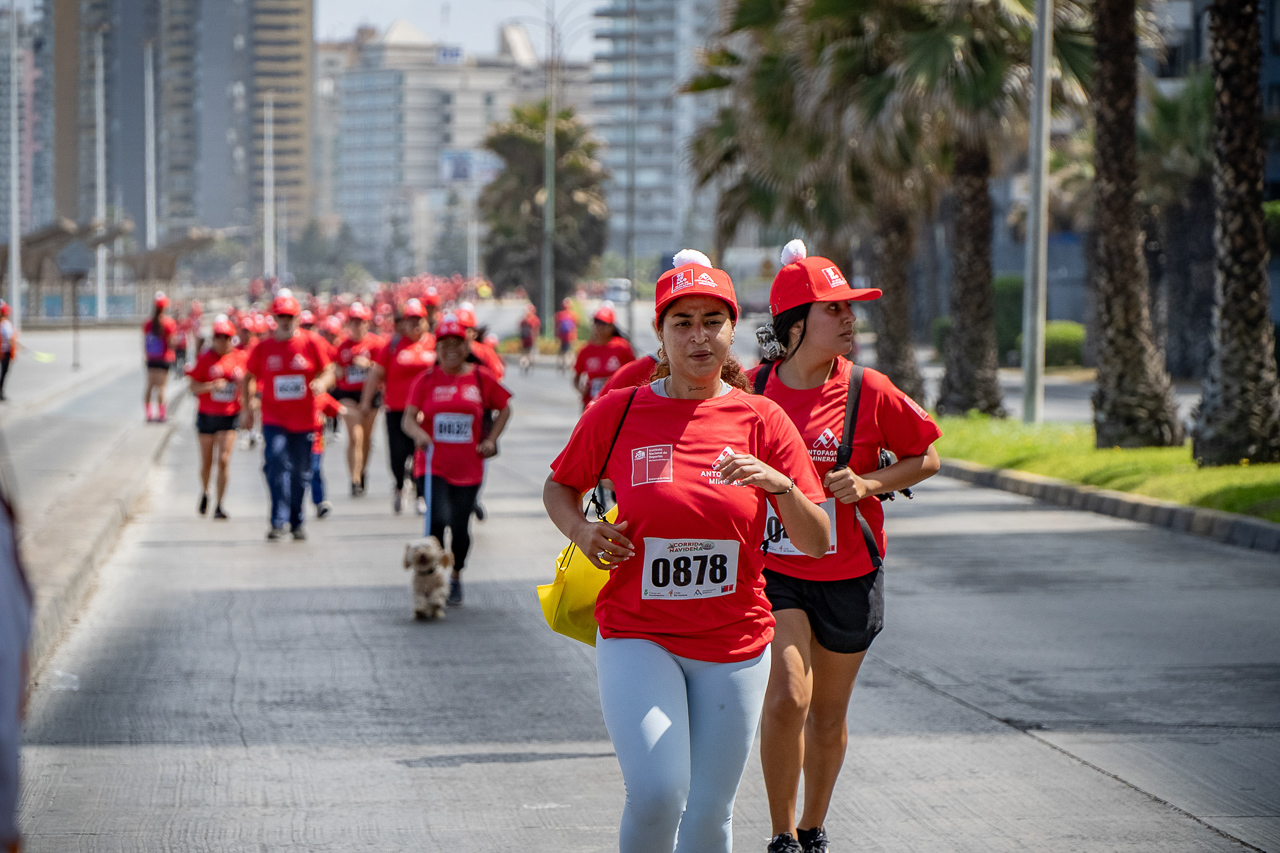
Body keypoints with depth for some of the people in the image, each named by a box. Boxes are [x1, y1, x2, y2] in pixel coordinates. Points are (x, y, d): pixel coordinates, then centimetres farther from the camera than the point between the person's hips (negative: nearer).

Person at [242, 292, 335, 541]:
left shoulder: (311, 343, -1)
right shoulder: (263, 348, 1)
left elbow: (329, 371, 3)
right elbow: (249, 377, 12)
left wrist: (321, 382, -20)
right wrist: (246, 407, 3)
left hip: (304, 419, 1)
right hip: (274, 419, -1)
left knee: (301, 472, 10)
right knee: (276, 465, -18)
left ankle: (296, 522, 26)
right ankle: (278, 522, -18)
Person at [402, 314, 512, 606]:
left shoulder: (481, 378, 2)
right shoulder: (426, 379, 0)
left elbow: (504, 409, 16)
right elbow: (409, 419, -2)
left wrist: (491, 439, 4)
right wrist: (419, 434, -24)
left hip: (468, 467, 1)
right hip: (434, 465, -1)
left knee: (460, 526, 7)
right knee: (439, 519, -20)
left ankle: (456, 579, 29)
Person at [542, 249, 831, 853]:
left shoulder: (762, 420, -1)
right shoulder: (618, 412, -2)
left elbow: (817, 543, -3)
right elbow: (559, 487, 14)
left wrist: (779, 484, -21)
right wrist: (581, 530, -7)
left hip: (734, 645, 2)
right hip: (637, 637, -1)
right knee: (656, 795, -20)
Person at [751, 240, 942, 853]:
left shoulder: (869, 392, -8)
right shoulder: (753, 389, -5)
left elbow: (926, 459, 2)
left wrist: (869, 484, -12)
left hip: (848, 576, 1)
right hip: (773, 569, -1)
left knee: (828, 713, 12)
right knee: (787, 697, -19)